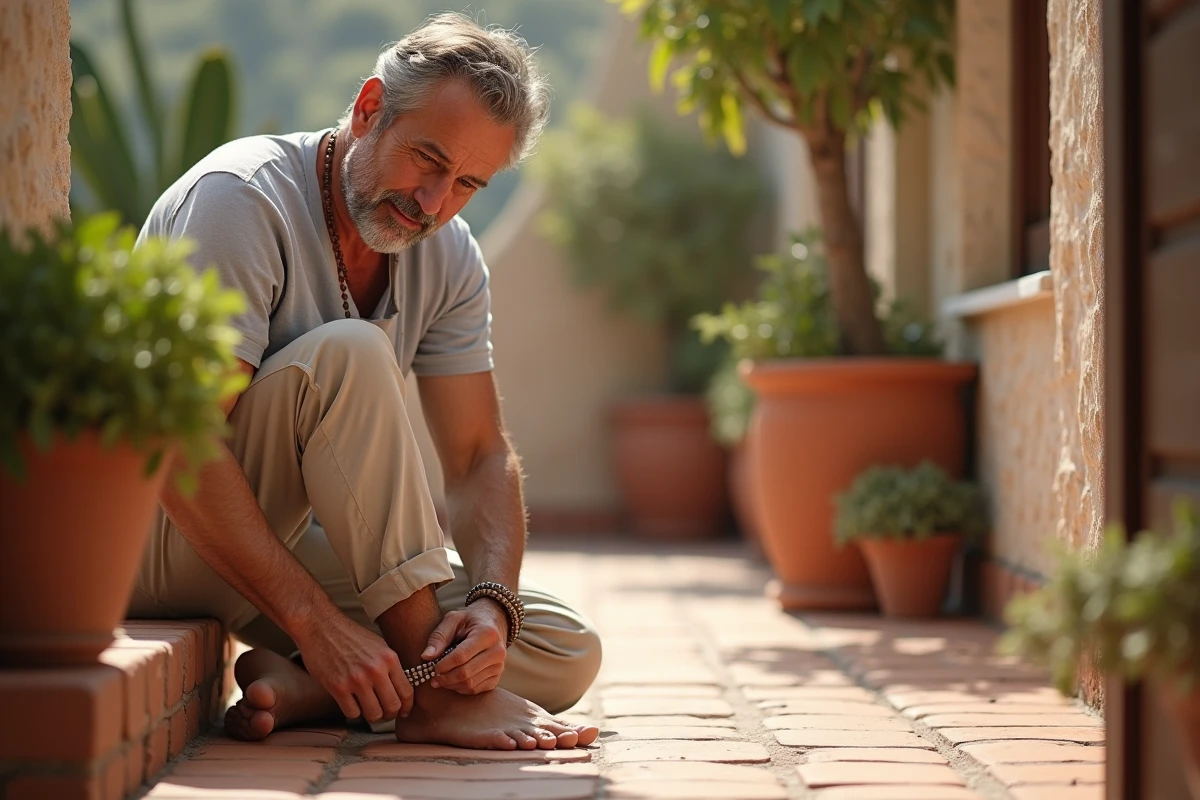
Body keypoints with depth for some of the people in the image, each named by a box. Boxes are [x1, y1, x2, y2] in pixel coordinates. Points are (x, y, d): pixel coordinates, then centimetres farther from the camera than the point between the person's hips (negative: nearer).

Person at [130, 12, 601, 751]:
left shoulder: (449, 259, 1)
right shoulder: (245, 197, -21)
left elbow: (480, 457, 0)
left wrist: (492, 604, -21)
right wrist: (314, 621, -35)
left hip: (298, 540, 7)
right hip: (158, 534, -7)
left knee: (569, 652, -6)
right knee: (349, 353, -32)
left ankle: (301, 686, -21)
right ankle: (430, 689, -31)